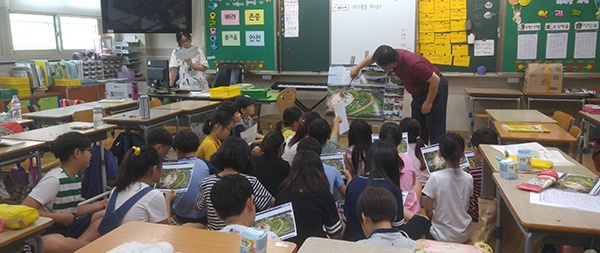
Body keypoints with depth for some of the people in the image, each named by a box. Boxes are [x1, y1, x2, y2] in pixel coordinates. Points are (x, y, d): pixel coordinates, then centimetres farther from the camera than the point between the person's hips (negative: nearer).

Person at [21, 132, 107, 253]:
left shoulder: (75, 177, 8)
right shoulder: (54, 179, -20)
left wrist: (99, 205, 8)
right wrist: (60, 217, -20)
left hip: (67, 226, 9)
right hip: (46, 231, -9)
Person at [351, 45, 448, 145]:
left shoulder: (413, 64, -36)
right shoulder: (393, 55, -14)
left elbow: (435, 80, -27)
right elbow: (372, 57, 7)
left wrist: (429, 102, -18)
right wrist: (357, 68, 14)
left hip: (435, 88, -8)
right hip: (419, 92, 8)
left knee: (435, 129, -7)